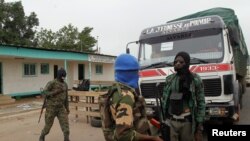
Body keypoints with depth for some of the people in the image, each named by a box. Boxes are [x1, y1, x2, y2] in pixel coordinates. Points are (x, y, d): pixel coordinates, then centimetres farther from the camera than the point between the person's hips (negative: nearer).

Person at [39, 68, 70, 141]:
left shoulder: (65, 84, 8)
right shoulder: (51, 83, -11)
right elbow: (44, 94, -16)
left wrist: (67, 108, 14)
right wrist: (55, 92, -24)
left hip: (61, 108, 4)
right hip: (51, 107, -4)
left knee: (65, 124, -8)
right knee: (48, 125, 9)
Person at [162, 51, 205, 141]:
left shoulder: (195, 79, -2)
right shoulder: (169, 79, 7)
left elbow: (201, 103, -2)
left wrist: (199, 125, -6)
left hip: (187, 121, -2)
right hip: (170, 121, 2)